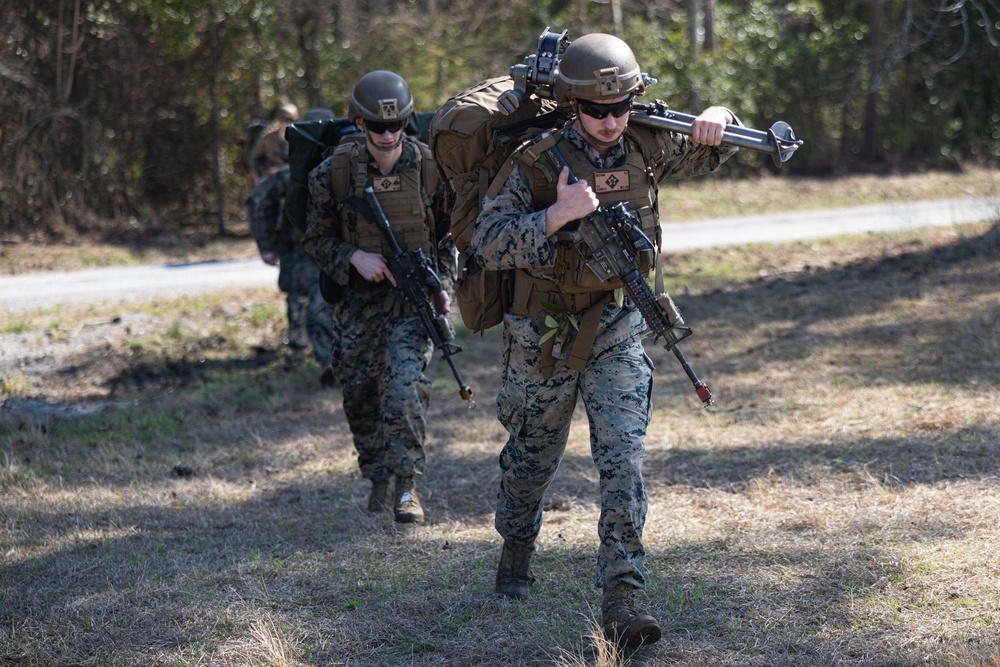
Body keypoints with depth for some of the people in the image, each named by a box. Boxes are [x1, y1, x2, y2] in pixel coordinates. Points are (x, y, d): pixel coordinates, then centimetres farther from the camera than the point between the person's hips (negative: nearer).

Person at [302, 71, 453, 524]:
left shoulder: (430, 167, -5)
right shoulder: (333, 173, -7)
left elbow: (450, 233, 8)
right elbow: (316, 240, 2)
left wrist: (443, 284, -4)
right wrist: (355, 257, -15)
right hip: (359, 297, 2)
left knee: (405, 382, -20)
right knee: (360, 393, 9)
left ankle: (404, 486, -13)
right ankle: (377, 477, 30)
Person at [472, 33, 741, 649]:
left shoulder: (645, 147, -5)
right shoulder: (537, 161, -16)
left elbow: (711, 152, 13)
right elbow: (489, 246, -21)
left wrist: (718, 119, -11)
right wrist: (556, 215, -34)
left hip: (617, 329, 1)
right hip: (544, 333, -1)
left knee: (624, 457, -14)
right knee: (533, 454, 17)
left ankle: (621, 599, -17)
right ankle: (517, 551, 45)